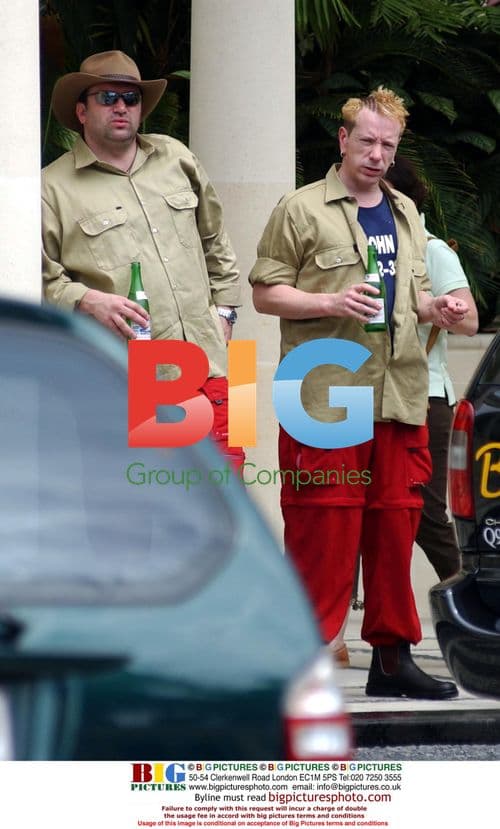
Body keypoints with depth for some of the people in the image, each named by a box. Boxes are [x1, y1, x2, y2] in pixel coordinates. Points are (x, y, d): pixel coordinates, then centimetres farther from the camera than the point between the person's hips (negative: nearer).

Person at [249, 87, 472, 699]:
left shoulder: (405, 213, 20)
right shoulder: (302, 210, 0)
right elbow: (265, 293, -2)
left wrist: (433, 308, 7)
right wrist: (331, 303, -16)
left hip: (398, 396, 6)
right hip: (325, 398, -6)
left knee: (395, 523, 6)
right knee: (323, 531, -7)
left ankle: (392, 655, 13)